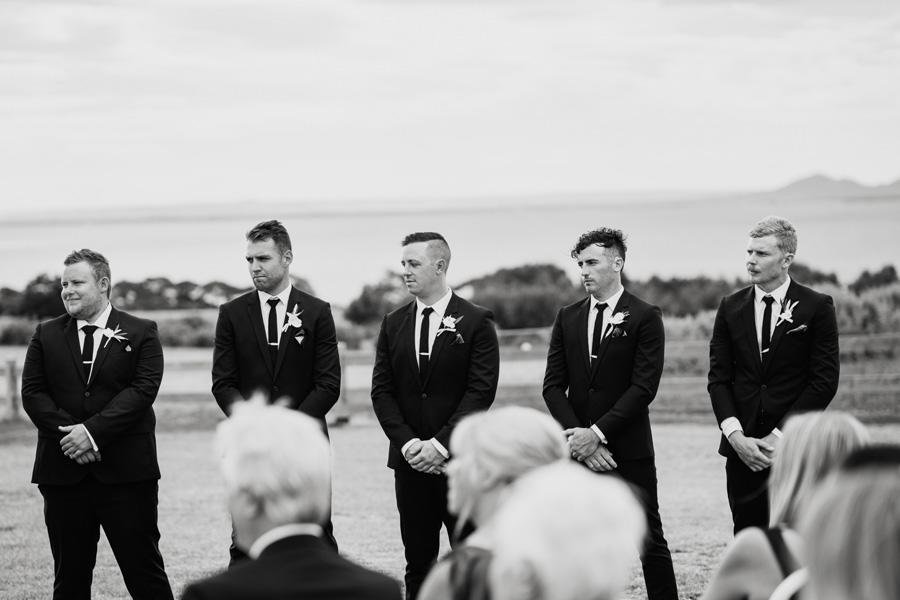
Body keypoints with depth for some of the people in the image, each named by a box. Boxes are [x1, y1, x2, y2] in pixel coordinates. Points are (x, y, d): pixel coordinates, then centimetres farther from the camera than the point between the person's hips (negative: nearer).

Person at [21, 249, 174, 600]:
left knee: (144, 570, -1)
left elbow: (142, 390, -9)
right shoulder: (46, 335, 11)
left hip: (126, 471, -3)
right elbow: (33, 393, 3)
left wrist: (94, 431, -18)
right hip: (62, 472, 3)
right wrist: (68, 434, -12)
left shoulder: (141, 333, 3)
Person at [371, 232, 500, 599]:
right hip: (410, 460, 4)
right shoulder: (393, 324, 11)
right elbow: (381, 390, 7)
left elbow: (481, 391, -9)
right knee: (418, 565, 6)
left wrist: (441, 444, -15)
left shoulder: (476, 322, -2)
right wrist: (406, 442, -8)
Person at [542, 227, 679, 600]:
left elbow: (643, 388, -10)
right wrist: (578, 436, -8)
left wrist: (598, 432, -15)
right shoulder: (567, 318, 11)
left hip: (629, 450, -4)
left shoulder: (644, 318, -3)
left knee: (649, 540, 1)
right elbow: (553, 386, 6)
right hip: (577, 454, 4)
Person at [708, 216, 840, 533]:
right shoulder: (731, 307, 9)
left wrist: (780, 436, -11)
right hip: (741, 448, 3)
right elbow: (719, 377, 6)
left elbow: (825, 380, -5)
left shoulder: (817, 308, -2)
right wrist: (735, 435, -8)